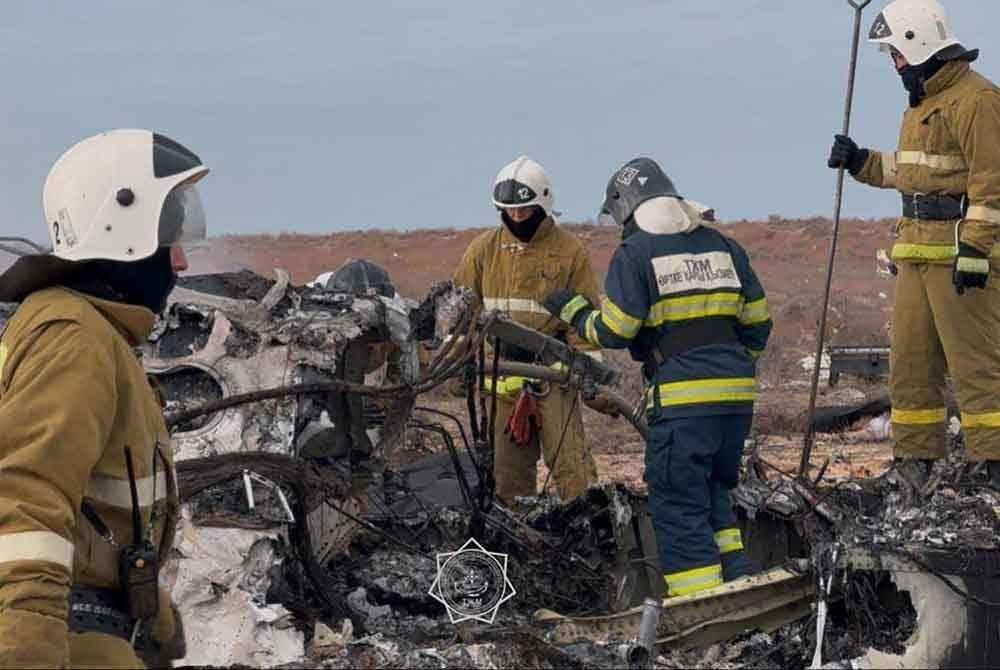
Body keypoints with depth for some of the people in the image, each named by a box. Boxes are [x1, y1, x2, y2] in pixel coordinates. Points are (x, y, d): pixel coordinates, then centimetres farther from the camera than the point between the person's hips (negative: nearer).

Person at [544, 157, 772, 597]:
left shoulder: (635, 252, -4)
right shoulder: (722, 245, 15)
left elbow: (613, 332, -7)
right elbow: (757, 320, 15)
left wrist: (574, 311, 11)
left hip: (683, 397, -7)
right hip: (737, 394, 7)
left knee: (678, 501, -1)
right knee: (713, 493, 19)